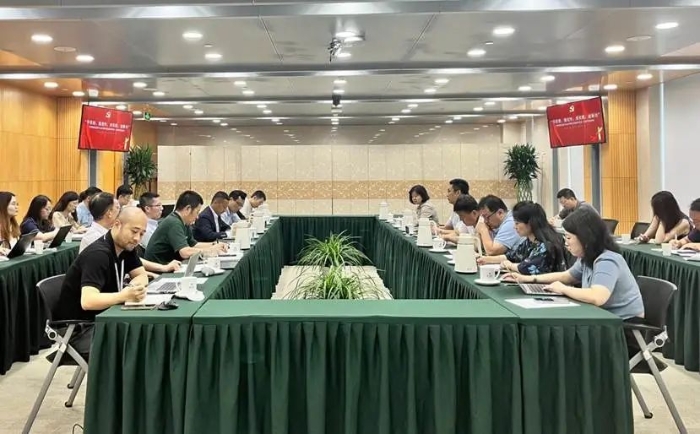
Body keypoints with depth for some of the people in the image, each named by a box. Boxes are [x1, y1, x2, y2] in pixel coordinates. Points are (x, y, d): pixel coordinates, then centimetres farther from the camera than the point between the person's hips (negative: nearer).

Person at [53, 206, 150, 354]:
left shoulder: (126, 246, 1)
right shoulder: (98, 254, -25)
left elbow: (142, 276, 7)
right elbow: (87, 301, -35)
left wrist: (134, 287, -16)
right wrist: (124, 296, -50)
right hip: (78, 328, -8)